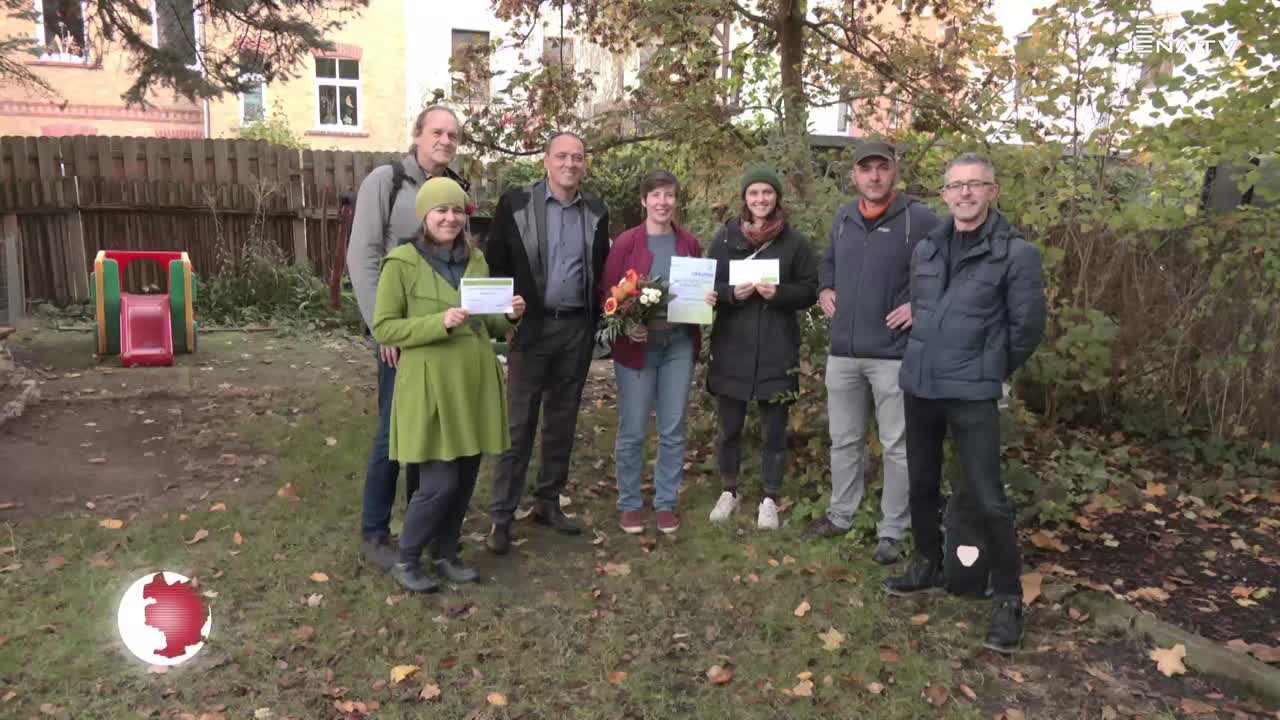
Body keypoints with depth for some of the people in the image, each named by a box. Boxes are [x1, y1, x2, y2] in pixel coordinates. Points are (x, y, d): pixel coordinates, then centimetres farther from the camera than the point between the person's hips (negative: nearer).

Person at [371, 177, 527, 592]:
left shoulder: (476, 261, 11)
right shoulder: (402, 263, -8)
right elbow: (383, 328, -9)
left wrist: (509, 316, -3)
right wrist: (440, 323, -21)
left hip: (475, 384, 6)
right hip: (430, 387, -6)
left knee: (465, 479, 11)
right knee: (439, 483, -5)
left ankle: (445, 555, 29)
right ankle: (405, 561, 17)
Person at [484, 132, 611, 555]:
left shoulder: (597, 213, 8)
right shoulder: (515, 204, -3)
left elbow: (600, 271, 13)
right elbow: (494, 262, 0)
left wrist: (597, 320, 2)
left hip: (577, 329, 4)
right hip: (531, 326, -4)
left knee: (563, 421, 12)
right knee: (519, 423, -1)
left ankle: (548, 502, 25)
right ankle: (501, 516, 7)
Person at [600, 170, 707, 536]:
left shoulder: (689, 243, 7)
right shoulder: (625, 242, -3)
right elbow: (607, 293, -2)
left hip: (679, 343, 3)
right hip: (637, 343, -3)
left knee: (673, 430, 9)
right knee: (632, 431, 3)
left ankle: (666, 503, 23)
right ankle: (629, 504, 19)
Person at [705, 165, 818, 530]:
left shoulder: (794, 241, 1)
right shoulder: (726, 237, 4)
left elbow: (810, 290, 2)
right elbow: (708, 285, 6)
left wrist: (779, 293, -17)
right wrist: (732, 293, -14)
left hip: (777, 351, -1)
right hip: (732, 348, 1)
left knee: (774, 429, 6)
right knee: (729, 426, 11)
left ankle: (769, 500, 20)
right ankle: (728, 492, 30)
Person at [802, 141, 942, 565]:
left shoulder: (919, 219, -8)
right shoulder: (843, 218, 11)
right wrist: (825, 290, 11)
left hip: (893, 354, -5)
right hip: (843, 352, 6)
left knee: (897, 446, 4)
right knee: (844, 441, 17)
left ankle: (892, 533, 15)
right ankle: (840, 516, 32)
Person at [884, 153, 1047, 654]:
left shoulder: (1016, 252, -8)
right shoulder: (925, 249, 8)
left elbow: (1027, 326, -4)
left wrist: (990, 370, 6)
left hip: (972, 395, -5)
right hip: (918, 386, 6)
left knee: (985, 498, -5)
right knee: (922, 484, 16)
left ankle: (1008, 600, 9)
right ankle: (927, 566, 35)